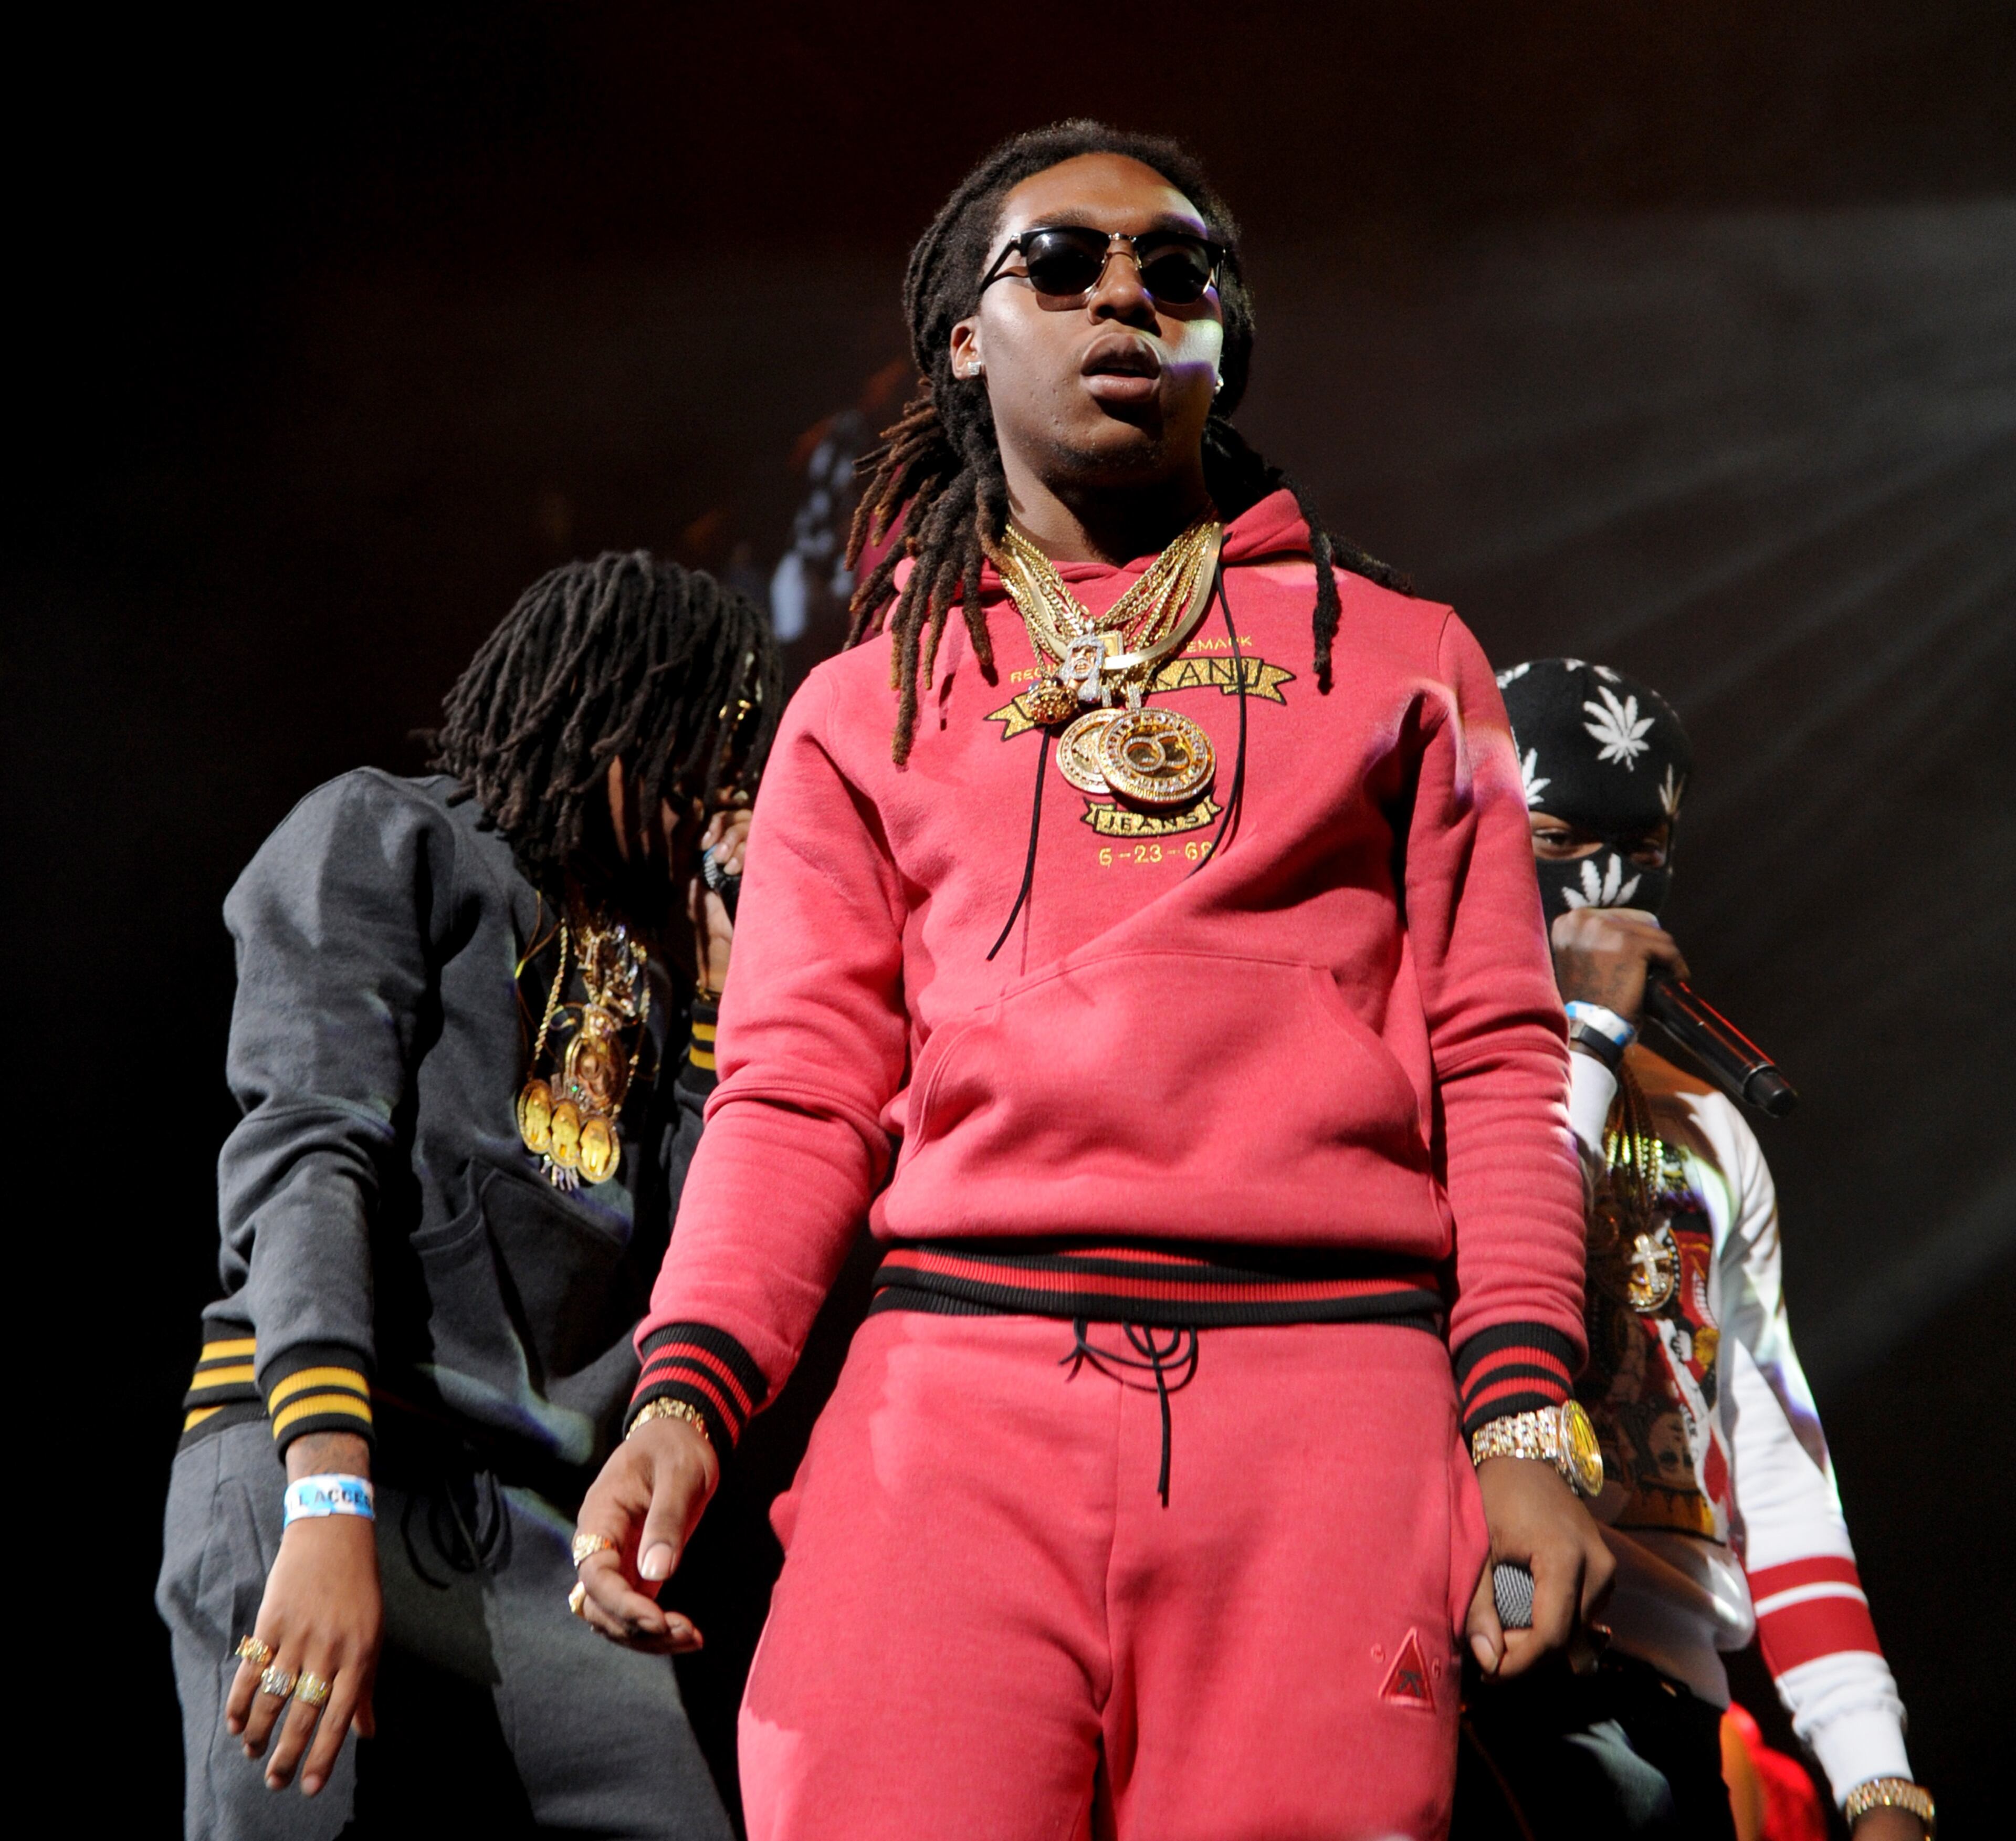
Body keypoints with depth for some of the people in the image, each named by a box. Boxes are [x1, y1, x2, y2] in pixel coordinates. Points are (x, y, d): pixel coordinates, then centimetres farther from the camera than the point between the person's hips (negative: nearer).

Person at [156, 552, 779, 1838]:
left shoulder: (652, 960, 23)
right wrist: (329, 1503, -21)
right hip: (307, 1477, -5)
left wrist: (721, 968, 11)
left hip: (539, 1537, 6)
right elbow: (304, 1161, -8)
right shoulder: (386, 843, 7)